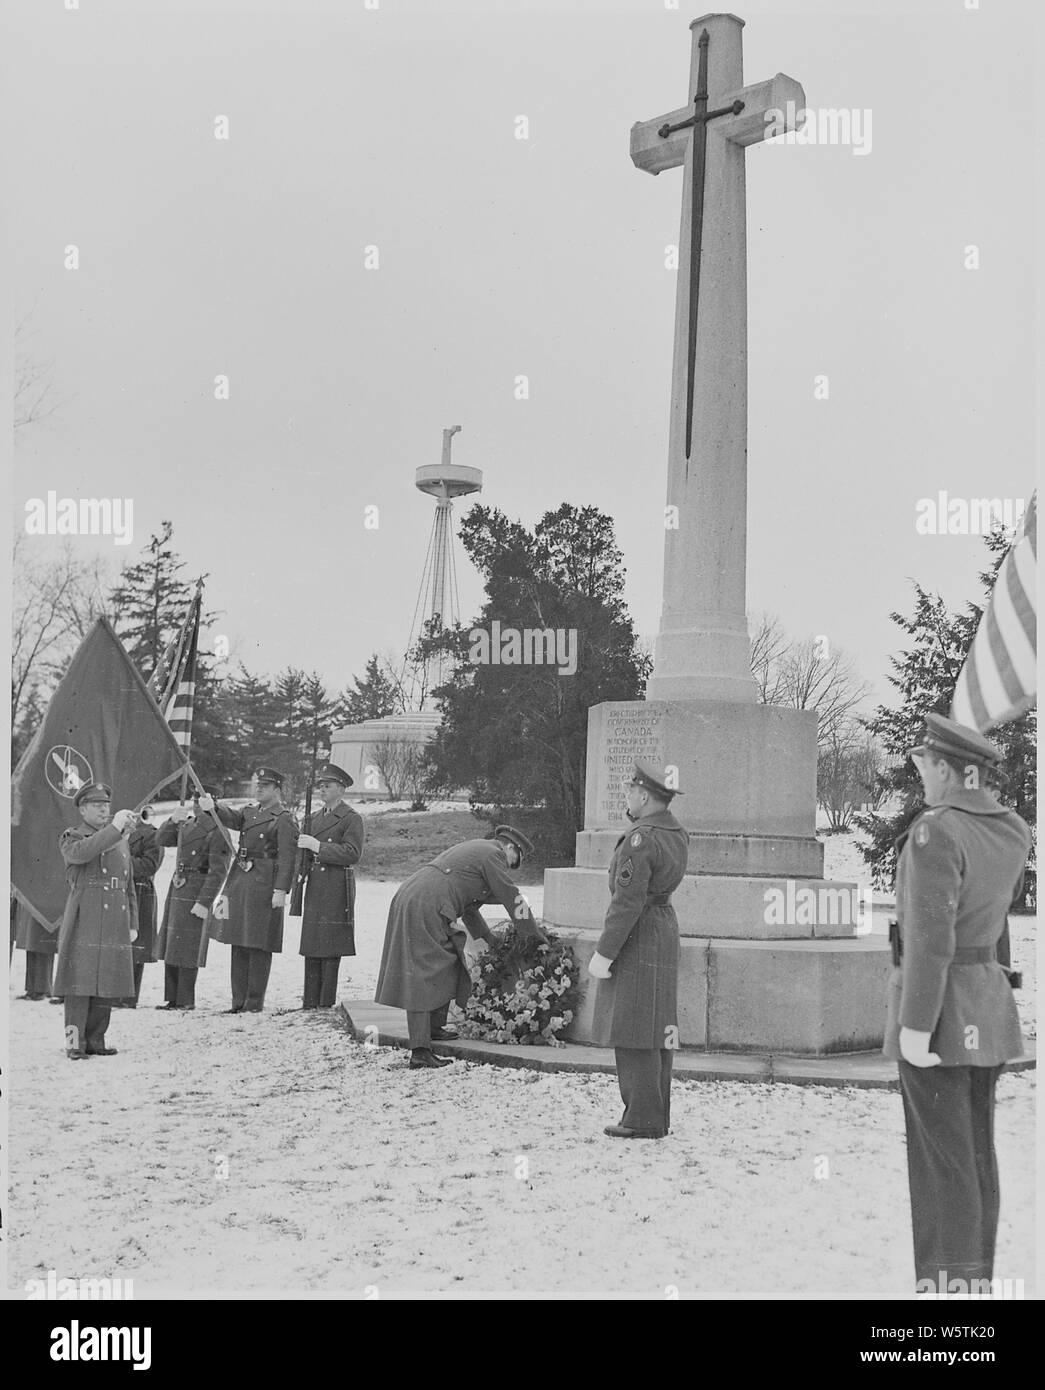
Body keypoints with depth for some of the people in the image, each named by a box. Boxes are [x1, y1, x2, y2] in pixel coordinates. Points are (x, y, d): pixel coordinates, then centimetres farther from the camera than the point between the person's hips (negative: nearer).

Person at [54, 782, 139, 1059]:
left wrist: (133, 923, 16)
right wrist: (114, 828, -29)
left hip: (115, 924, 5)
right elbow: (80, 853, -24)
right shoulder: (71, 837, 3)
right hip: (83, 922, -5)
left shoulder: (121, 841, 19)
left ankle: (95, 1040, 15)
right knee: (80, 981, -6)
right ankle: (74, 1042, 1)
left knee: (108, 985, 6)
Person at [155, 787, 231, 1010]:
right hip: (177, 887, 9)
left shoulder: (217, 831, -13)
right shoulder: (188, 823, 14)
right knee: (170, 945, 11)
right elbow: (162, 839, 13)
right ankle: (171, 997, 17)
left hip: (196, 891, -8)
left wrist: (204, 902, -21)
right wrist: (172, 820, -6)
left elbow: (218, 871, -17)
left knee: (186, 947, -5)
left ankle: (186, 1000, 2)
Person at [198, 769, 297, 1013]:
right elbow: (231, 818, -2)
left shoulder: (284, 819, -7)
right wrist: (213, 806, -22)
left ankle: (255, 1002, 5)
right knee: (239, 943, 10)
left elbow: (287, 857, -13)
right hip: (239, 883, 8)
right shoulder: (249, 812, 16)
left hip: (263, 884, -7)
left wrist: (280, 889, -20)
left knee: (258, 946, -2)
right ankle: (239, 1000, 18)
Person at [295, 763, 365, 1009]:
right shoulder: (316, 818, 19)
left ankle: (326, 1004, -1)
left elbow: (352, 853, -16)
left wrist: (317, 846, -19)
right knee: (311, 947, 7)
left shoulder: (352, 819, -4)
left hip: (336, 890, -7)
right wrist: (301, 868, 5)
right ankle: (309, 1003, 11)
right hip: (314, 887, 7)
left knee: (330, 950, -5)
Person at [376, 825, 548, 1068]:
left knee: (447, 970, 20)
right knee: (422, 980, -10)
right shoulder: (493, 854, -1)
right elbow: (513, 900, 0)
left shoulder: (473, 849, 29)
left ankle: (434, 1028, 29)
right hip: (424, 909, -10)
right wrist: (537, 936, 11)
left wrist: (488, 938, 38)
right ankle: (420, 1050, -10)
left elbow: (467, 902, 36)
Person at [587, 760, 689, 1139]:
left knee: (633, 1029, -6)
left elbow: (628, 902, -23)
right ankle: (656, 1117, 15)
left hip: (636, 936, -10)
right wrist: (638, 816, 17)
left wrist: (604, 953, -19)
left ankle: (643, 1119, -5)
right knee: (657, 1027, 11)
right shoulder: (676, 833, 9)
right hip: (665, 927, 10)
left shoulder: (641, 839, -19)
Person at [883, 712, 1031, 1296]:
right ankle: (974, 1279, 21)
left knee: (942, 1158, -2)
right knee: (975, 1151, 14)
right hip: (986, 1005, 8)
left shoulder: (935, 831, -20)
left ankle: (946, 1287, 3)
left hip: (938, 1008, -8)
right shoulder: (1013, 832, 5)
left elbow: (931, 935, -24)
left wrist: (915, 1026, -22)